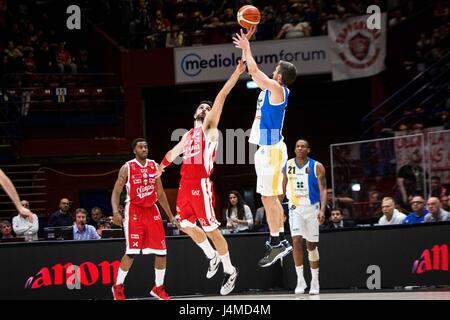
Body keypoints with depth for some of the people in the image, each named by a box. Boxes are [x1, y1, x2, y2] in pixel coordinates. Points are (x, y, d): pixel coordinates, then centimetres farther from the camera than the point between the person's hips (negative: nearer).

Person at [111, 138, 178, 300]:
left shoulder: (154, 166, 8)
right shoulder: (127, 168, -6)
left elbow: (160, 193, 15)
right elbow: (116, 192, -6)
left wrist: (170, 216, 13)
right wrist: (115, 211, -23)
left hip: (152, 210, 5)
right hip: (134, 211, -5)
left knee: (161, 252, 2)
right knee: (132, 252, -13)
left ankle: (158, 288, 17)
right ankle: (118, 287, 3)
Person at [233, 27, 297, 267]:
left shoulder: (278, 90, -13)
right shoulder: (269, 89, 11)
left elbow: (254, 70, -19)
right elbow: (252, 70, 20)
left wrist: (246, 47, -7)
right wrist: (246, 44, 15)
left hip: (272, 149, -10)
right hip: (266, 148, 10)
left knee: (268, 197, -9)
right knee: (270, 197, 12)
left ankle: (276, 244, -9)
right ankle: (279, 241, 17)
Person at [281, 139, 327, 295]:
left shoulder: (317, 167, -7)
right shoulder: (287, 165, 2)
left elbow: (323, 190, -9)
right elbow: (283, 188, 12)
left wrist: (322, 209, -21)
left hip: (312, 208, -1)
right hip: (295, 208, 1)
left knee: (312, 245, 6)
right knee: (296, 241, -16)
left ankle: (315, 282, 18)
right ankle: (300, 280, -11)